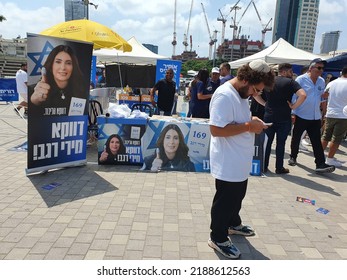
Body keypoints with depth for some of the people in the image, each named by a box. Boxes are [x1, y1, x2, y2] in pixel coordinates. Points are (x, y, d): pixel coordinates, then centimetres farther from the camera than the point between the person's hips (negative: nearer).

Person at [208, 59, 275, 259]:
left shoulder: (242, 92, 7)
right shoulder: (225, 95, -24)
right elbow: (216, 129, -30)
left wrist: (253, 122, -1)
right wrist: (248, 126, -25)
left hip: (240, 161, 10)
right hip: (228, 164, -10)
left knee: (237, 197, 26)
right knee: (225, 201, 7)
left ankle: (233, 224, 49)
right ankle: (218, 238, 27)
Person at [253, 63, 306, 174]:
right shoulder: (290, 82, -7)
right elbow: (303, 95, -21)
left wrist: (264, 103, 4)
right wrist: (293, 106, -10)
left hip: (269, 117, 3)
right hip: (284, 118, -3)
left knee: (267, 141, 12)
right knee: (281, 143, 7)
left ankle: (264, 166, 18)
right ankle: (279, 168, 15)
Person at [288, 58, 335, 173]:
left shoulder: (322, 81, 9)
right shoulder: (301, 79, -8)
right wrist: (293, 113, -11)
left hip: (315, 117, 4)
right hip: (300, 116, -4)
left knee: (317, 142, 0)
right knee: (296, 138, 10)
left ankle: (320, 164, -1)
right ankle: (293, 157, 30)